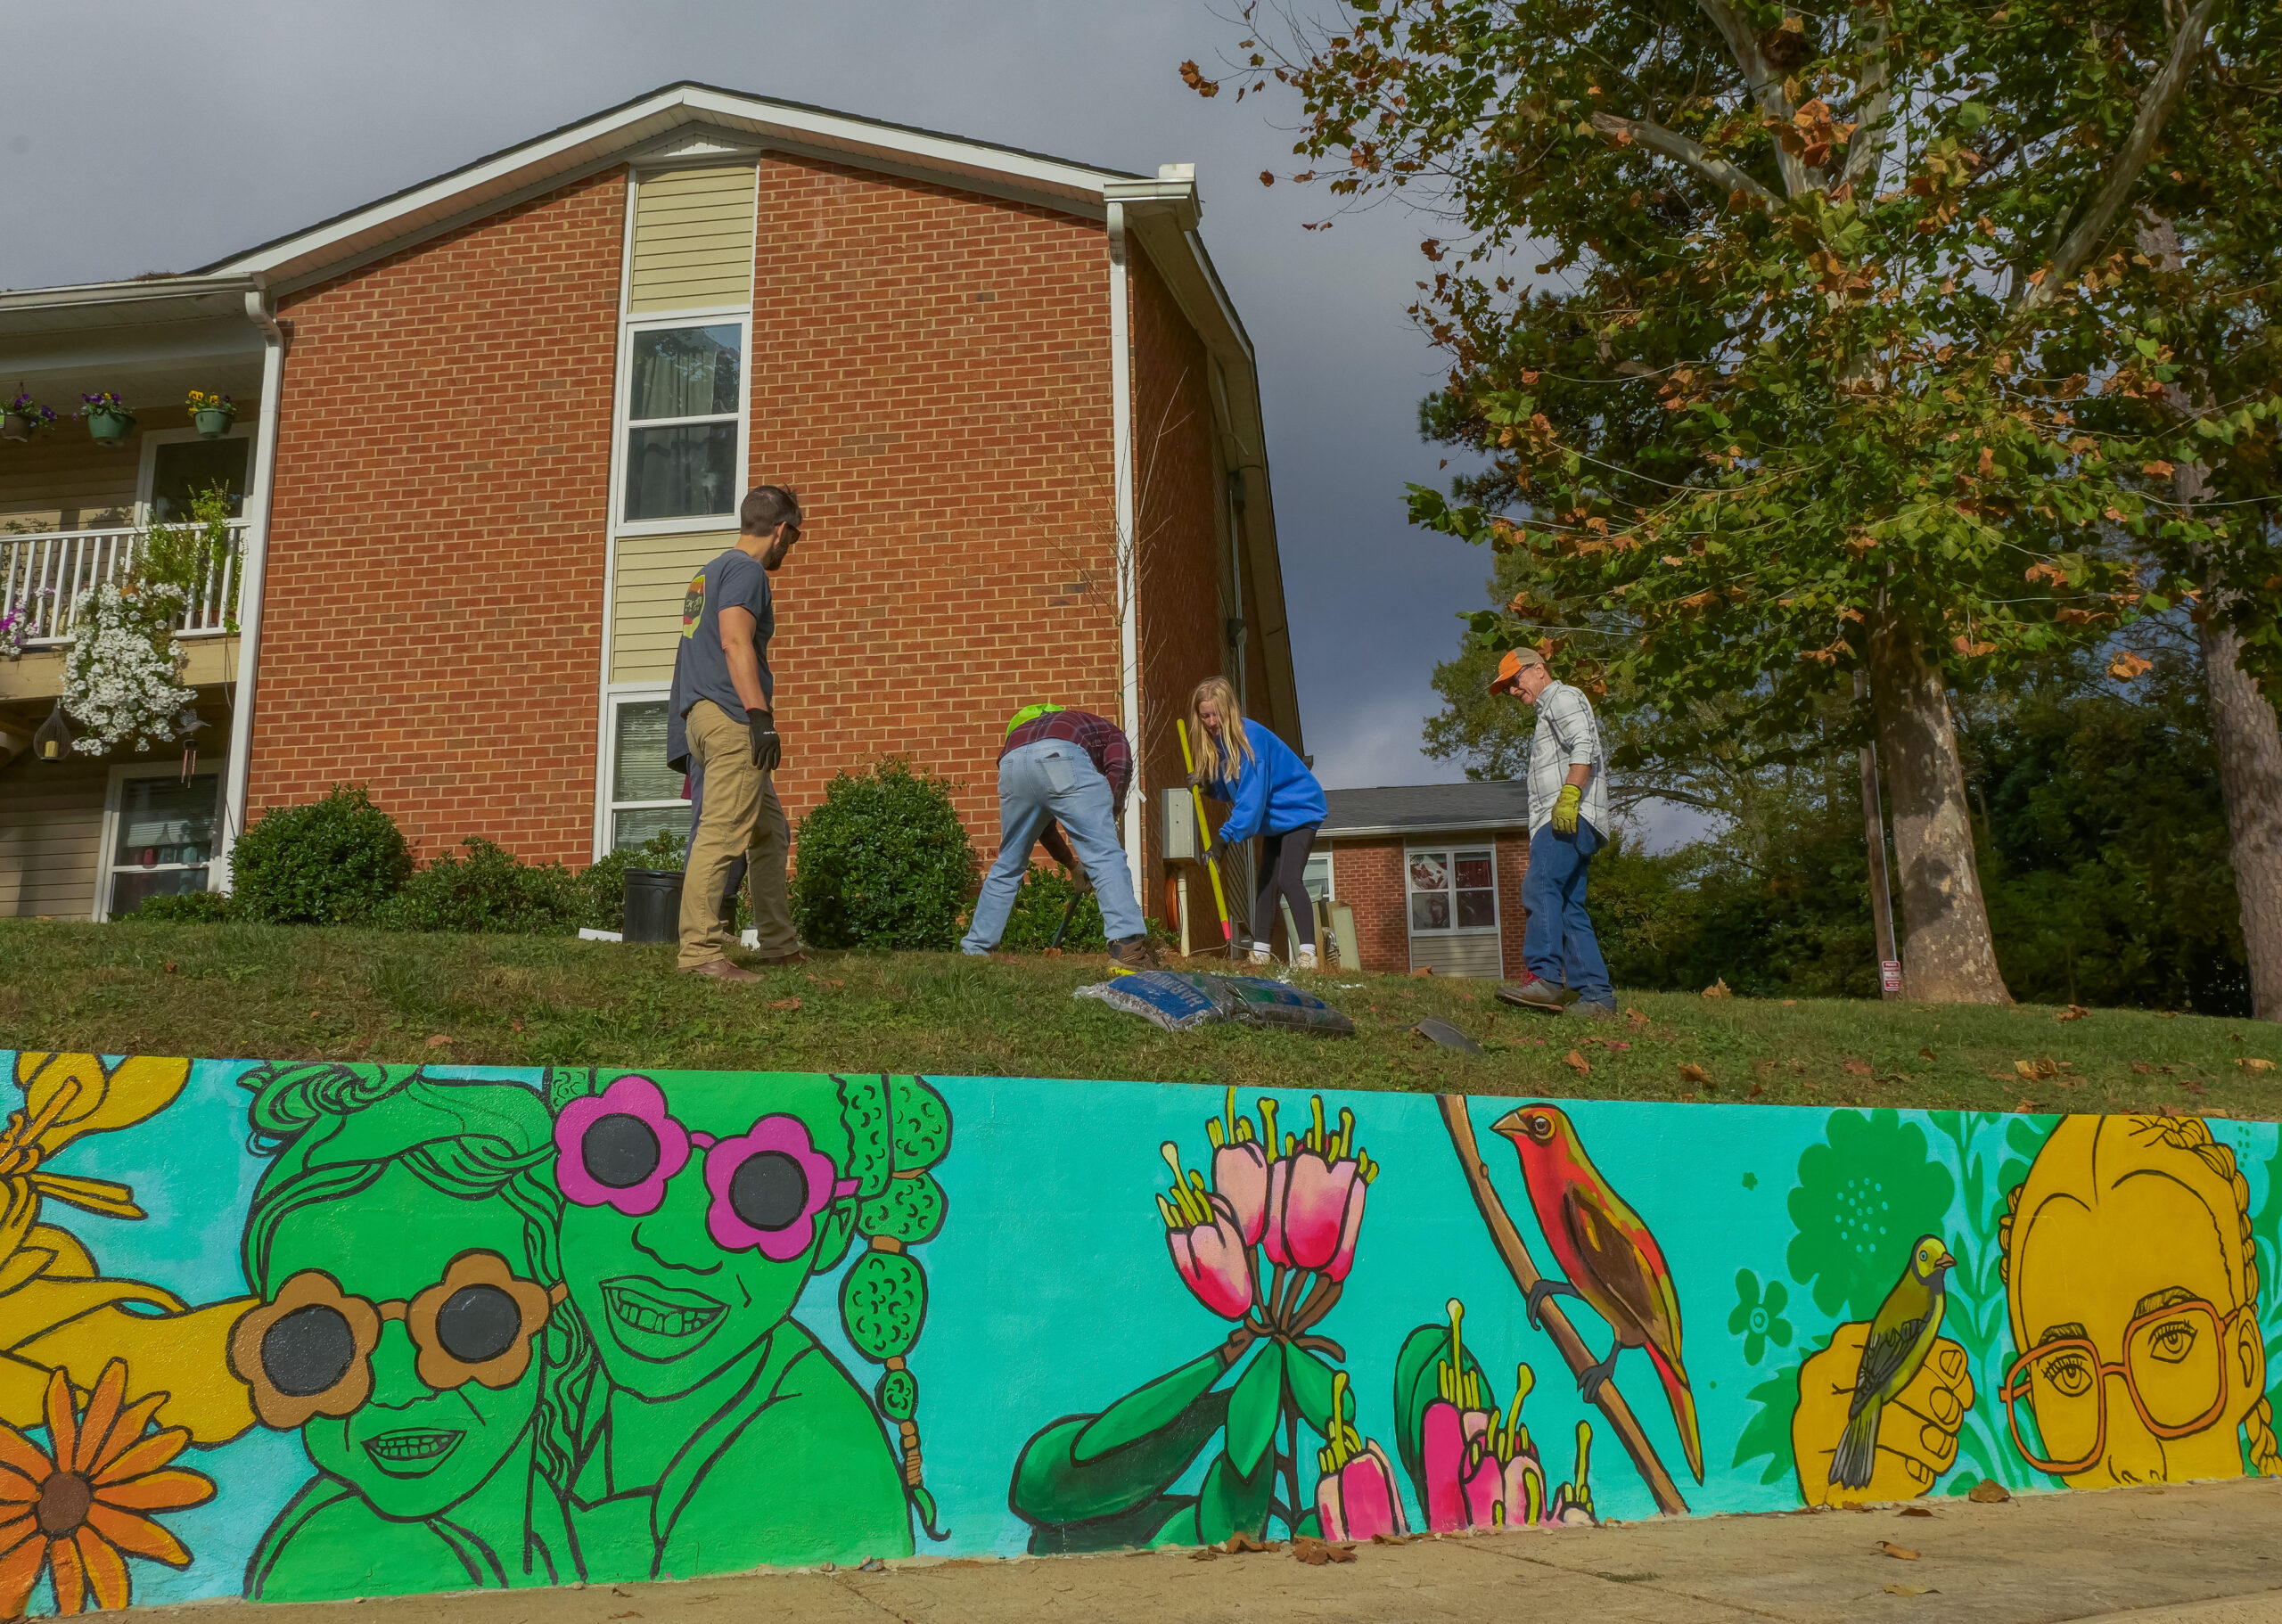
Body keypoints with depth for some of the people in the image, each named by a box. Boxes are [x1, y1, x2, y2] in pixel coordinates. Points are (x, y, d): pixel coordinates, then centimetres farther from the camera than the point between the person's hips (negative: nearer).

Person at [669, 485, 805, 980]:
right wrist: (761, 716, -24)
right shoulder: (747, 569, -5)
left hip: (705, 718, 11)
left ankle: (779, 944, 19)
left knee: (771, 831, 15)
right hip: (731, 719, -11)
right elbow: (734, 641, -18)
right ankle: (700, 950, -18)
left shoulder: (710, 572, 25)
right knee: (722, 833, -15)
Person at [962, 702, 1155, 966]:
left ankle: (974, 947, 28)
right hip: (1062, 756, -5)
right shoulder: (1109, 730, 34)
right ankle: (1127, 944, -16)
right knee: (1105, 856, -4)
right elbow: (1119, 768, 8)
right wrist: (1110, 815, 16)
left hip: (1013, 762, 5)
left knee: (1008, 864, 21)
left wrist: (1072, 865, 53)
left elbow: (1040, 823, 47)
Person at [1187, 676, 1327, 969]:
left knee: (1289, 879, -20)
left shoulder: (1249, 737, -27)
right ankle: (1259, 952, 10)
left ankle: (1307, 953, -22)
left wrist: (1225, 837, -34)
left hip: (1299, 810, -9)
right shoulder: (1217, 741, 0)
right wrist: (1206, 786, -13)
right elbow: (1230, 790, 8)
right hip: (1273, 818, 9)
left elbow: (1252, 794, -32)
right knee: (1266, 882, 7)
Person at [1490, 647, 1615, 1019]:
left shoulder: (1563, 697, 4)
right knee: (1569, 908, 3)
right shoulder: (1548, 713, 34)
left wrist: (1569, 794, -26)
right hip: (1561, 821, 11)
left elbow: (1585, 747, -13)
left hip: (1571, 817, -11)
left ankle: (1543, 978, -39)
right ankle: (1597, 998, -3)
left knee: (1541, 888, -25)